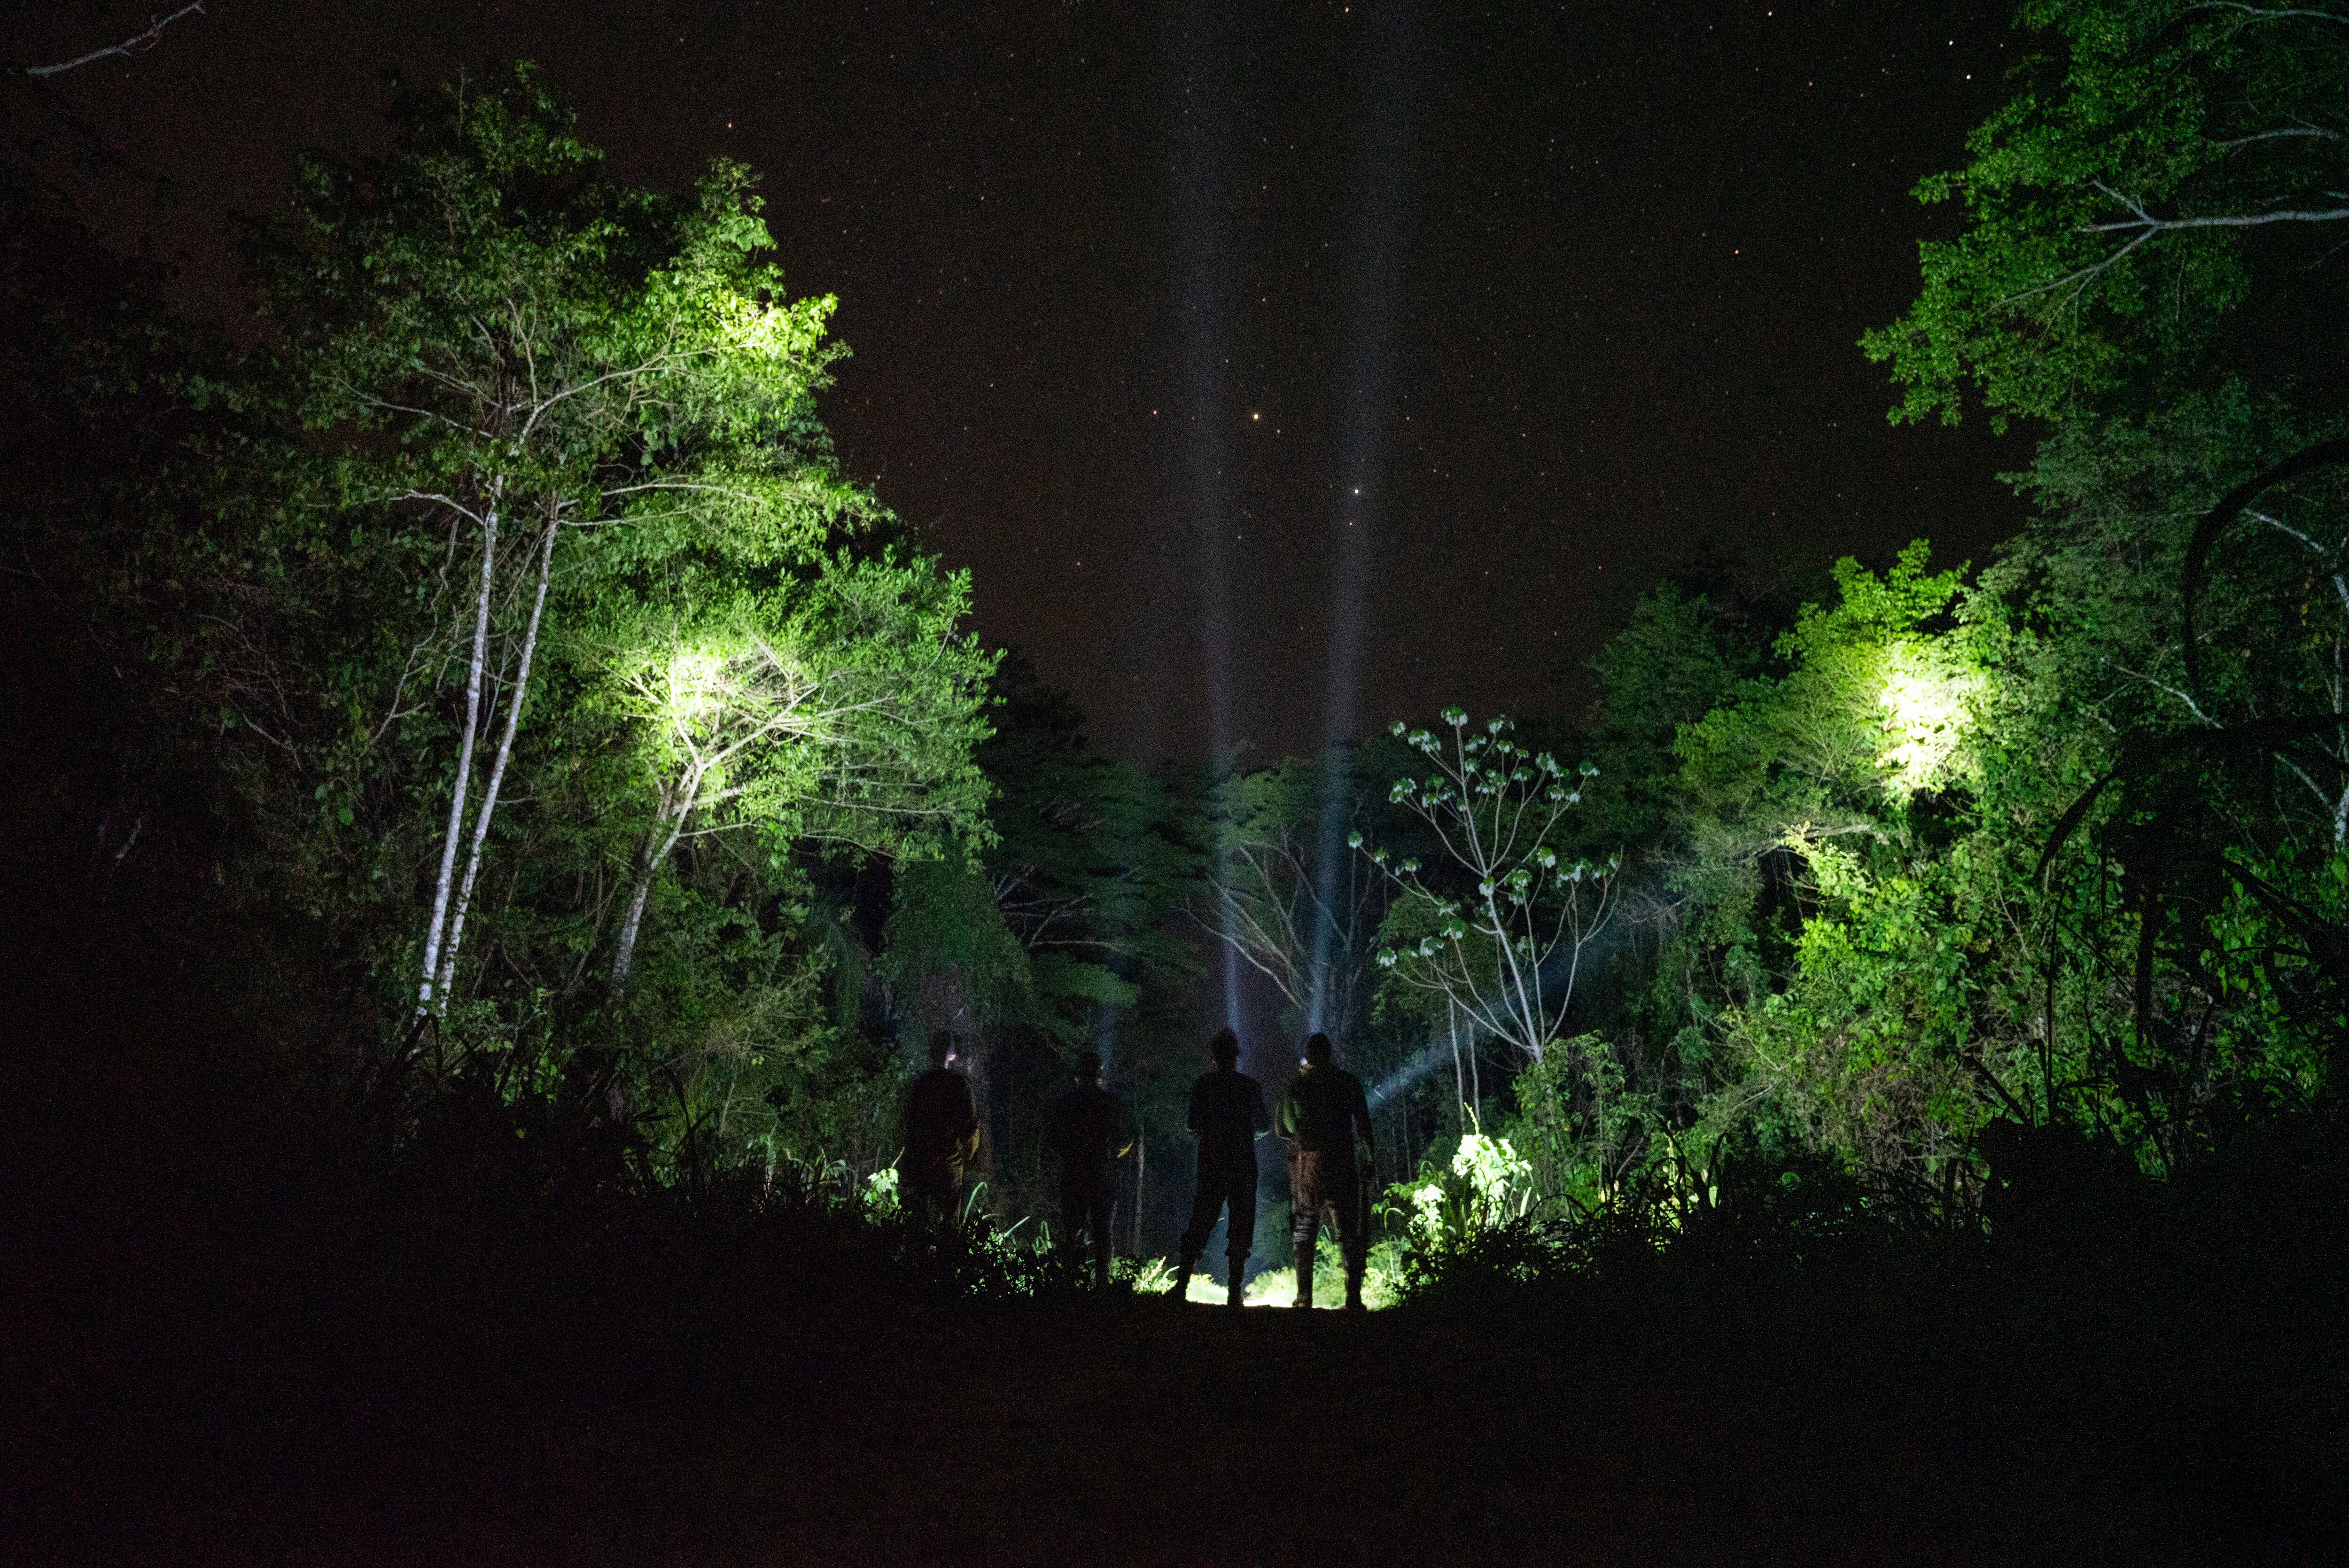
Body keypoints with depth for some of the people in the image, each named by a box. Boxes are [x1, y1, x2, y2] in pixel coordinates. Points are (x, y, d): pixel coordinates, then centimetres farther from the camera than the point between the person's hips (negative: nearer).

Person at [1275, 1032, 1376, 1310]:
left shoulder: (1293, 1085, 4)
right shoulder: (1347, 1081, 2)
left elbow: (1282, 1130, 7)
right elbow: (1363, 1123, -1)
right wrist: (1371, 1158, 7)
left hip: (1305, 1163, 1)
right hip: (1341, 1162, -1)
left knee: (1304, 1231, 9)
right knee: (1349, 1231, 4)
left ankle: (1304, 1297, 2)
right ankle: (1353, 1296, -4)